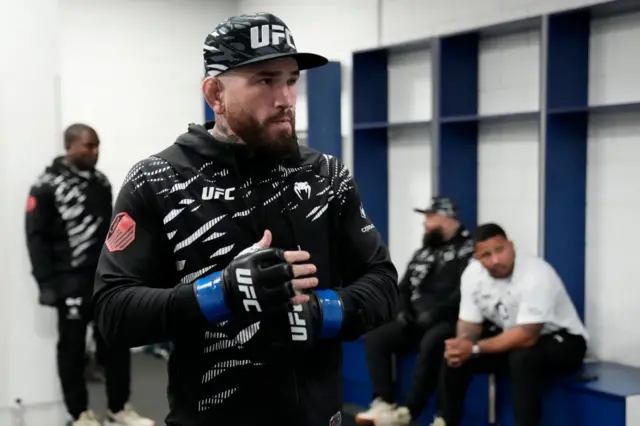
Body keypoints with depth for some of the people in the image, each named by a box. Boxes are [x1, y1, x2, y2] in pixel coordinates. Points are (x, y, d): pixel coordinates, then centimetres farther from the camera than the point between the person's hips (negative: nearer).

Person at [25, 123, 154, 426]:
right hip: (71, 279, -6)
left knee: (116, 341, 7)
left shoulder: (101, 182, 13)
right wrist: (46, 282, -15)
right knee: (73, 346, 3)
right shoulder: (48, 186, -7)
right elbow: (37, 237, -10)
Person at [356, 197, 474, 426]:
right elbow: (404, 288, 22)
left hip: (447, 323, -8)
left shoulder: (468, 250, -6)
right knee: (374, 337, -8)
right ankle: (384, 403, -18)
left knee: (431, 342, -39)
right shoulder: (423, 252, 19)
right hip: (417, 322, 8)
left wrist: (435, 313, -22)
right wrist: (403, 311, 2)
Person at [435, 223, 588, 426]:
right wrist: (461, 345, -26)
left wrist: (475, 348, -31)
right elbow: (470, 323, -3)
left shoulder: (536, 275, -30)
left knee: (522, 358, -36)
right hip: (511, 337, 6)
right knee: (454, 353, -8)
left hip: (561, 340, -6)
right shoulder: (472, 274, -10)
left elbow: (527, 337, -33)